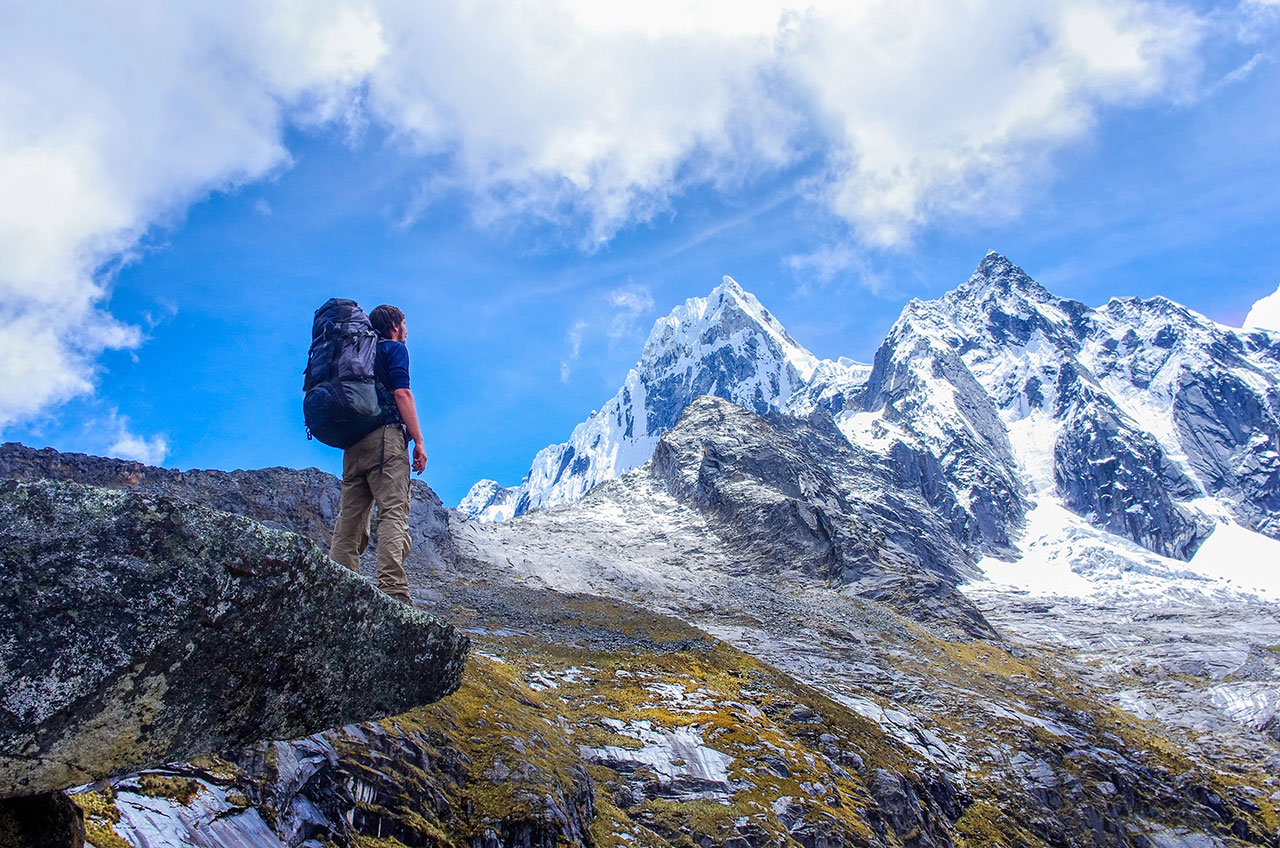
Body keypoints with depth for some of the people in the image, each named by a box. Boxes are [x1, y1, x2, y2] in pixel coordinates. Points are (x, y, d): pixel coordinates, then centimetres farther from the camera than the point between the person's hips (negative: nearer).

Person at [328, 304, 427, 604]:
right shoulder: (395, 348, 6)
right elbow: (401, 393, -8)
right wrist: (418, 441, -10)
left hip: (353, 441, 8)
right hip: (385, 436, -8)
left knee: (350, 517, 5)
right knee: (393, 513, -15)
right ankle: (392, 588, -27)